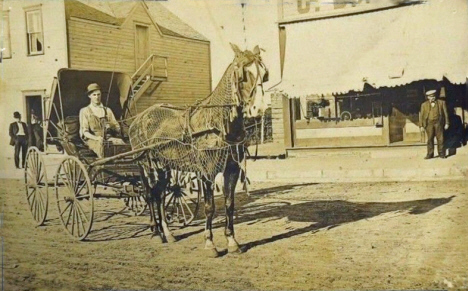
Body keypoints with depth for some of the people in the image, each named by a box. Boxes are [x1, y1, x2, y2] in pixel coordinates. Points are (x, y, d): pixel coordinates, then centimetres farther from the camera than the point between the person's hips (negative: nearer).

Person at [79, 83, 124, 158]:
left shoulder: (107, 110, 22)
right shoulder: (85, 111, 13)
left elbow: (118, 129, 19)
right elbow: (85, 131, 1)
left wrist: (110, 128, -6)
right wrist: (96, 138, -19)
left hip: (108, 137, 3)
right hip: (92, 139, -3)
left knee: (120, 142, -31)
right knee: (100, 144, -38)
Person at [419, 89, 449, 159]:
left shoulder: (441, 103, 6)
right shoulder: (424, 105, 8)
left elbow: (445, 113, 6)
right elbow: (421, 115, 7)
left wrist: (447, 123, 1)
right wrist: (421, 125, 1)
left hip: (438, 122, -1)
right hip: (429, 123, 1)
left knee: (440, 138, 0)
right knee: (430, 139, 1)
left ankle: (441, 154, 8)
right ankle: (430, 154, 5)